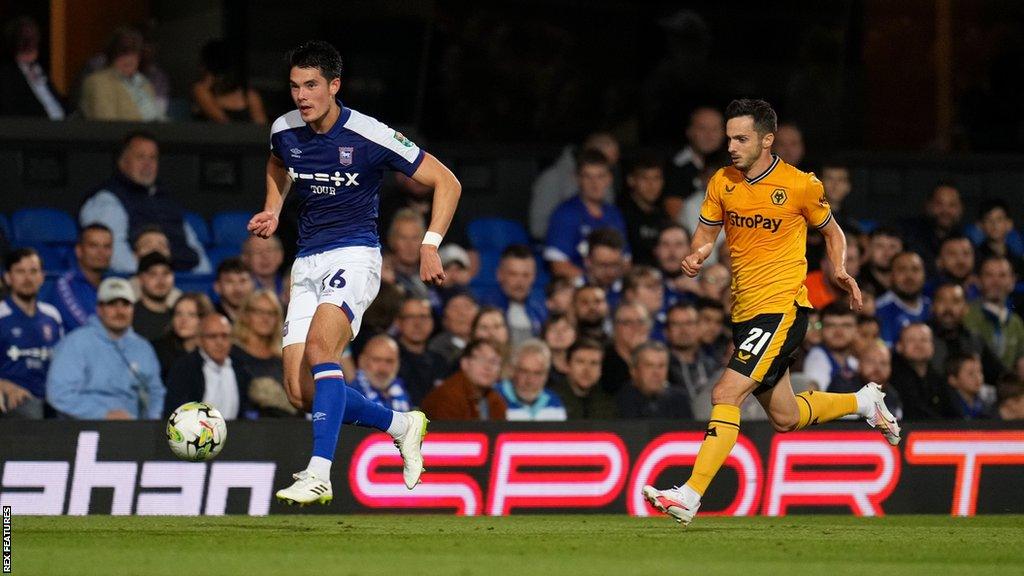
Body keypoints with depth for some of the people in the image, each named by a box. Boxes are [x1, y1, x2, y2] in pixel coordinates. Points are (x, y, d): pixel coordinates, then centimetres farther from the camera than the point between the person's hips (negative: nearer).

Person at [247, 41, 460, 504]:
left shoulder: (369, 136, -13)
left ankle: (319, 474, -36)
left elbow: (446, 183, -5)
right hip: (307, 264, 6)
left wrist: (430, 244, -15)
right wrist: (272, 210, 11)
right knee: (301, 392, -4)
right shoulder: (284, 131, 2)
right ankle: (401, 425, 20)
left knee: (319, 346, -32)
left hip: (355, 254, -6)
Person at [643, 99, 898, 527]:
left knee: (726, 393, -20)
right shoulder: (722, 183, 4)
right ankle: (865, 401, 42)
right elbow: (707, 231, 15)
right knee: (785, 418, 16)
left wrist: (840, 271, -9)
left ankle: (691, 496, -22)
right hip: (744, 312, 7)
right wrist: (697, 255, -7)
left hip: (782, 308, -7)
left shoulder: (800, 186, -8)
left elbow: (832, 233, 8)